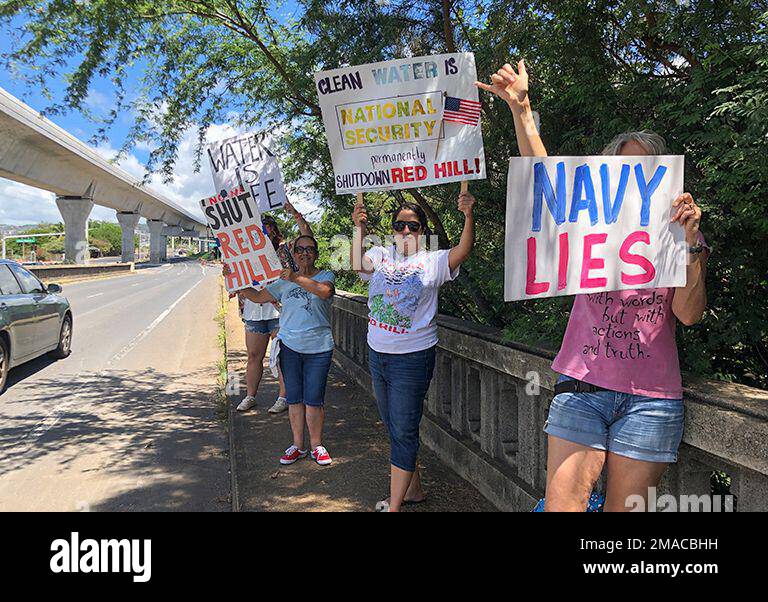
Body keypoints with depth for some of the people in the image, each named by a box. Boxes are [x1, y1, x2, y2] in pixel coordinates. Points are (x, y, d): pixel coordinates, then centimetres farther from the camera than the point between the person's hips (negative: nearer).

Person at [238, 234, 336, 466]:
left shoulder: (325, 275, 0)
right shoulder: (284, 281, 11)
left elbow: (325, 291, -23)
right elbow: (258, 297, 13)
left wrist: (297, 278, -32)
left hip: (318, 347, -3)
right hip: (289, 345, 3)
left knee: (314, 399, 0)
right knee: (294, 398, 9)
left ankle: (316, 445, 15)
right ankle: (297, 445, 20)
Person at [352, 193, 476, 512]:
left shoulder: (433, 261, -4)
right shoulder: (381, 255, 8)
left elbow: (463, 250, -18)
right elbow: (358, 265, -9)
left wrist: (468, 216, -32)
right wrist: (359, 230, -17)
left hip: (413, 357, -6)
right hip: (377, 354, 6)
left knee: (403, 432, -3)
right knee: (394, 427, 18)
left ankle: (394, 506, 5)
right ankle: (413, 489, 35)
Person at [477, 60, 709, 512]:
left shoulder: (678, 238, 10)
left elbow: (689, 314, -4)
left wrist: (692, 245, -16)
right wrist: (520, 107, -14)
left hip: (650, 398, 0)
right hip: (583, 388, 0)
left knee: (623, 508, 5)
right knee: (561, 504, -7)